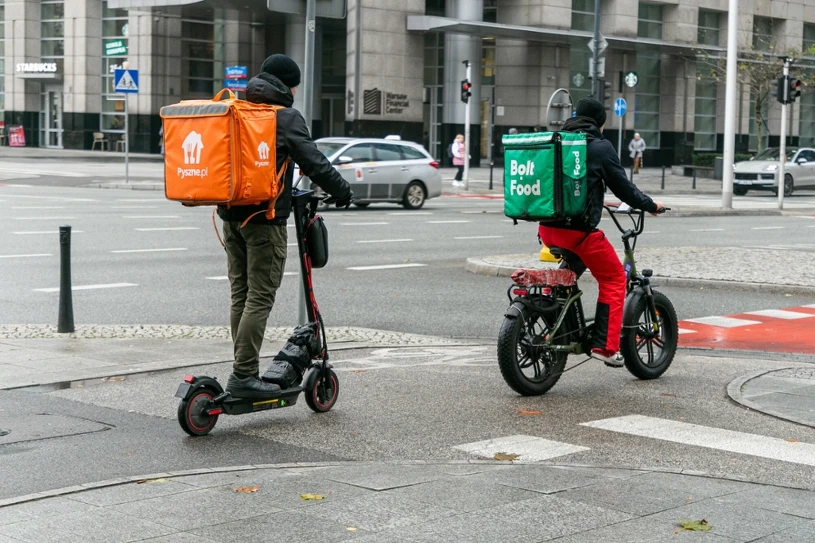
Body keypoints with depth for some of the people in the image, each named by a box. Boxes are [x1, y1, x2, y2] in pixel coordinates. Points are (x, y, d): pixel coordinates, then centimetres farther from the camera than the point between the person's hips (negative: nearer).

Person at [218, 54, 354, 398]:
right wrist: (343, 192, 0)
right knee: (260, 298, -6)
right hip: (264, 217, -8)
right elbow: (313, 162, -11)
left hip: (231, 215, 8)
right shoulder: (286, 117, -7)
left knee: (240, 295, 11)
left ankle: (244, 370, 14)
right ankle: (243, 376, -9)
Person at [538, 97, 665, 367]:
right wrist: (651, 205, 13)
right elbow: (622, 186, -2)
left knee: (575, 262, 34)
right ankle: (605, 345, 0)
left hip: (548, 228, 7)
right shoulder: (600, 147, -5)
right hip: (578, 229, -7)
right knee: (613, 279, 8)